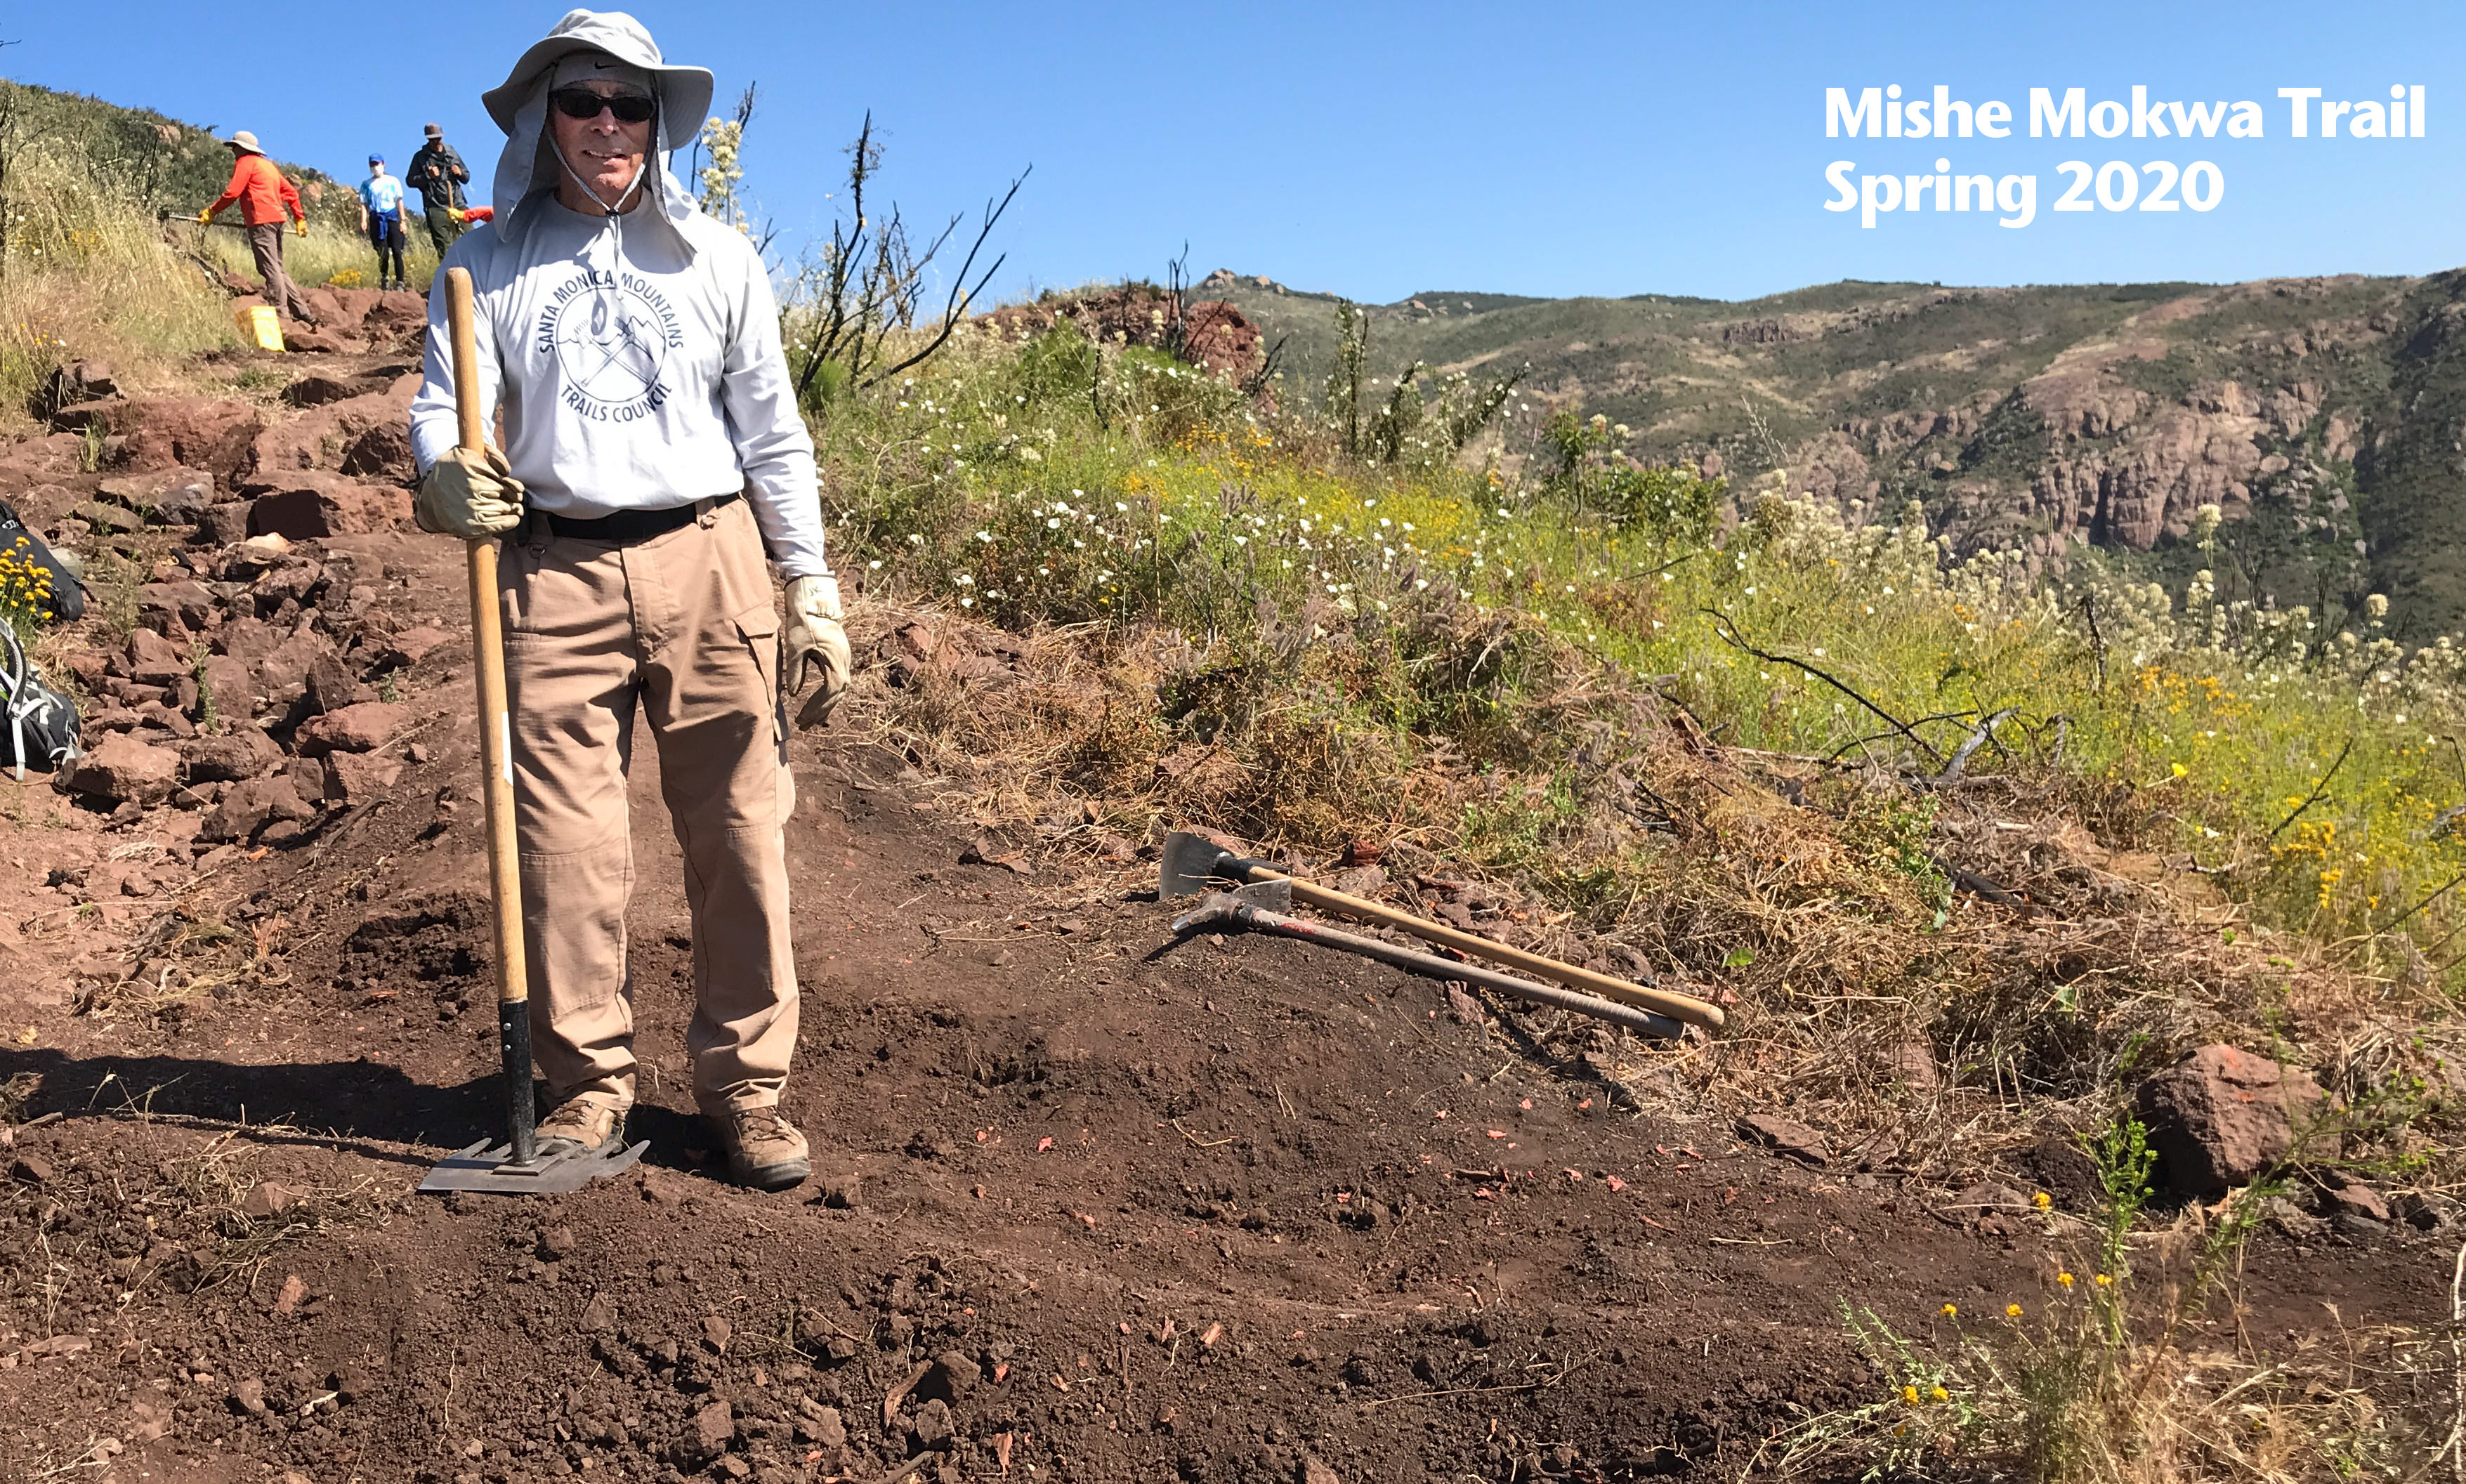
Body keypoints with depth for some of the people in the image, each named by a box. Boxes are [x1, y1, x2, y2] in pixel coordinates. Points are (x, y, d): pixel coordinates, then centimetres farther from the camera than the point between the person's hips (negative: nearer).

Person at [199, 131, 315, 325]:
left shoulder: (245, 162, -1)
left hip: (261, 221, -9)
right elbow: (291, 192, 24)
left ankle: (280, 311, -13)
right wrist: (300, 219, 27)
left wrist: (211, 212, -1)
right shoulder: (267, 164, 25)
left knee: (269, 267, -9)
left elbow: (232, 192, -9)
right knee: (276, 268, 11)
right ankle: (302, 311, 6)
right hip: (277, 218, 9)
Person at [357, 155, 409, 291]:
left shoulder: (393, 181, 10)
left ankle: (400, 282, -8)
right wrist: (363, 221, -4)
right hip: (376, 218, 1)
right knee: (382, 253, -2)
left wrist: (402, 221, 4)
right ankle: (384, 280, 9)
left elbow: (399, 202, 10)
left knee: (397, 250, -9)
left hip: (392, 217, -1)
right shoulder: (366, 184, 12)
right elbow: (364, 204, 9)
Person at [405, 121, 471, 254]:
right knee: (445, 249, -6)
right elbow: (410, 181, 5)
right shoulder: (420, 157, 8)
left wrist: (460, 173, -1)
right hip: (436, 209, -2)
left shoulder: (452, 153, 17)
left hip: (458, 204, 3)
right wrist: (428, 176, -11)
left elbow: (467, 178, 22)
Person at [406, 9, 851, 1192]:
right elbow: (443, 408, 3)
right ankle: (587, 1083, 14)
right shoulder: (488, 263, 10)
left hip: (707, 563, 0)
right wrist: (446, 475, -22)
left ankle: (745, 1083, 9)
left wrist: (813, 591, 5)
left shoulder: (715, 258, 12)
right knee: (565, 838, 0)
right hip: (554, 573, 0)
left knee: (740, 830, -2)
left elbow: (772, 435, 11)